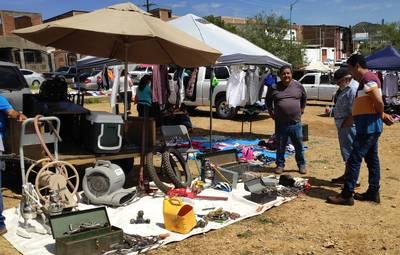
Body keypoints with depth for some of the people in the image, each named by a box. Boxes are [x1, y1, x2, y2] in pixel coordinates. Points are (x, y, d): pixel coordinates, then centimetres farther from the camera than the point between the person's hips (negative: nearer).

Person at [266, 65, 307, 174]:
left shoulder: (298, 86, 2)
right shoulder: (274, 88, -2)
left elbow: (304, 98, 18)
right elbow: (268, 101, 14)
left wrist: (301, 110, 12)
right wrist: (271, 113, 8)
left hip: (296, 123, 1)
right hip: (280, 124, 0)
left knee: (299, 146, 9)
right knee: (280, 147, 9)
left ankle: (301, 165, 24)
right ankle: (280, 165, 23)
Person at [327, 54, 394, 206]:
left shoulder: (368, 79, -16)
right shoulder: (366, 79, 17)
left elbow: (379, 101, -23)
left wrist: (381, 116, -8)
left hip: (368, 126, -11)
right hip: (369, 126, 11)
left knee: (354, 159, -8)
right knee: (372, 159, 14)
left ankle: (347, 195, -3)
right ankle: (373, 192, 22)